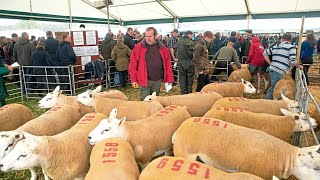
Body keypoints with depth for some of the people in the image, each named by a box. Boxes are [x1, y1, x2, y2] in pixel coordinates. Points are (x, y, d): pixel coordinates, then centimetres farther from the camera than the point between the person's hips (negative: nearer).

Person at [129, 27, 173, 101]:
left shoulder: (162, 47, 3)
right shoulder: (139, 47, -4)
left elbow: (168, 63, 4)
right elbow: (133, 64, -4)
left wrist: (169, 78, 1)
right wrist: (134, 79, -7)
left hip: (157, 80, 3)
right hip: (144, 80, -3)